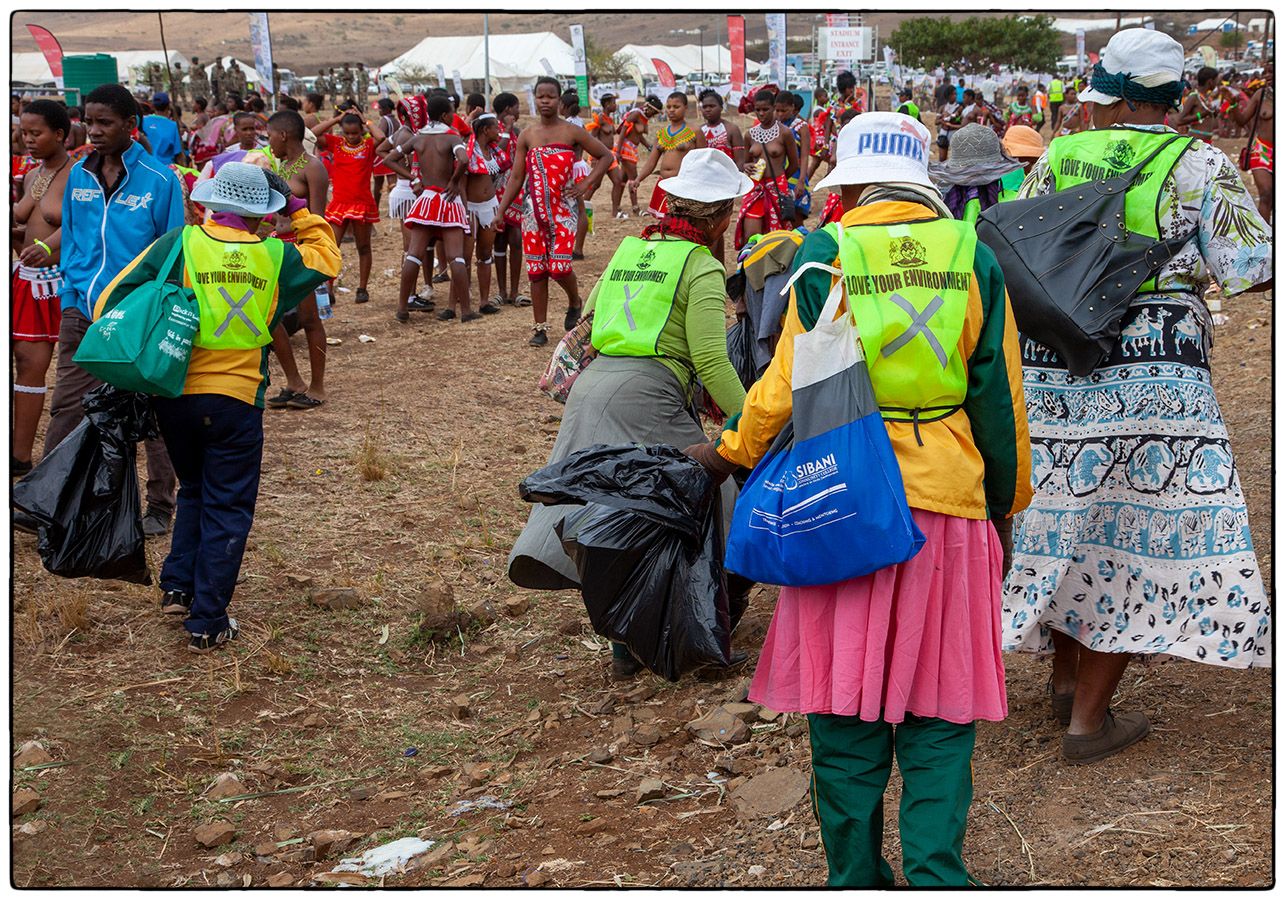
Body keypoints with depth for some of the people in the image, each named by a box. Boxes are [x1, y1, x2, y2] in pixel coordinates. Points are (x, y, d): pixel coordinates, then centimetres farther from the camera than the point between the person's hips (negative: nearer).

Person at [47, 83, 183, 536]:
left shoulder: (159, 179, -8)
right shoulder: (78, 175, 7)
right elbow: (70, 239, 16)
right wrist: (71, 292, 7)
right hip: (82, 313, 4)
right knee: (65, 411, 7)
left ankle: (159, 508, 18)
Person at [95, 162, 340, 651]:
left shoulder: (177, 244, -4)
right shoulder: (275, 257, -3)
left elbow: (114, 301, -5)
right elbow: (326, 259, 19)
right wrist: (298, 208, 20)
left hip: (173, 393, 2)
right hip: (235, 399, -2)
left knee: (194, 490, 26)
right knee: (226, 508, 7)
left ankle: (178, 586, 21)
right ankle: (207, 622, 7)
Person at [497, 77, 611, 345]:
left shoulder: (571, 132, -1)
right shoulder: (527, 135, 7)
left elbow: (605, 156, 6)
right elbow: (516, 177, 9)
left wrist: (586, 184, -5)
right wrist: (500, 210, 2)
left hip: (563, 208, -3)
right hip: (533, 209, 3)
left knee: (559, 267, -13)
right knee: (536, 270, 3)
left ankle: (575, 303, 19)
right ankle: (540, 328, 12)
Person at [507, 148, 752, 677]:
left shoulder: (630, 247, 20)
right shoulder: (701, 267, -2)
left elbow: (589, 314, 25)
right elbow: (711, 362, -10)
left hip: (592, 384, 8)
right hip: (645, 395, -8)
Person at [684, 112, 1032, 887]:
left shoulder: (826, 255, -2)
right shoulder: (973, 257, 4)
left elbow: (788, 387, -3)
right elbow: (1000, 397, 6)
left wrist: (727, 453, 13)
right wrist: (1006, 504, 17)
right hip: (948, 503, 1)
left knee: (847, 708, 7)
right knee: (937, 713, 8)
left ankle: (857, 878, 14)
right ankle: (935, 872, 3)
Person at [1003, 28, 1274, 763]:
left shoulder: (1059, 156, 5)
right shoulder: (1199, 164, -3)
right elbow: (1252, 268, -6)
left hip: (1053, 360, 4)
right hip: (1154, 369, -3)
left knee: (1065, 515, 17)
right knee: (1134, 530, 3)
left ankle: (1066, 679, 30)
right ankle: (1090, 719, 5)